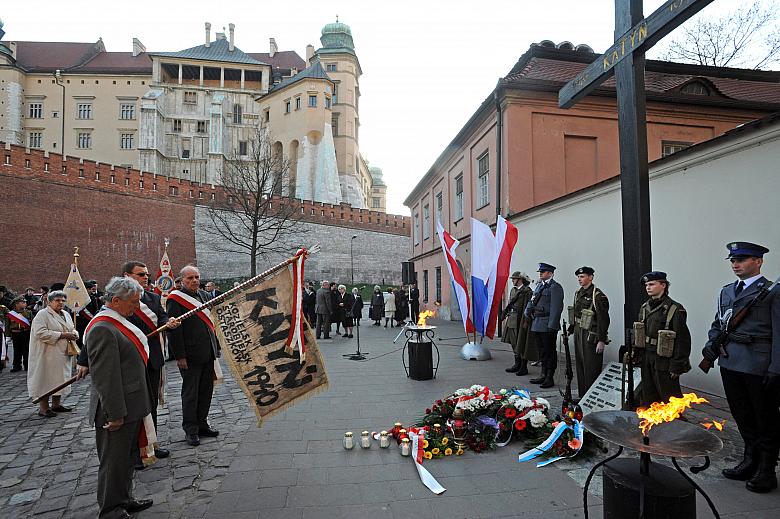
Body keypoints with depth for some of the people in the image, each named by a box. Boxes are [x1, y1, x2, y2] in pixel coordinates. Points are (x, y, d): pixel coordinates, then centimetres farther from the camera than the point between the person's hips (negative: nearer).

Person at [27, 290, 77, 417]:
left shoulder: (66, 314, 14)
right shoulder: (42, 314, -10)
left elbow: (72, 329, 22)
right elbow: (40, 333, -21)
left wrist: (74, 334, -2)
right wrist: (62, 335, -21)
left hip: (62, 354, 8)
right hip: (47, 355, -7)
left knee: (59, 379, 13)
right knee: (46, 379, -3)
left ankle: (56, 404, 23)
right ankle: (43, 408, 4)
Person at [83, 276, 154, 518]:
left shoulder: (118, 323, 9)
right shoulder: (102, 329, -23)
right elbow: (105, 377, -25)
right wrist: (115, 413, -23)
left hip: (131, 407, 10)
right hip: (117, 410, -10)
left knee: (126, 457, 22)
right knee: (113, 461, 7)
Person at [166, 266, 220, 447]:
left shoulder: (205, 295, 11)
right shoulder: (175, 300, -10)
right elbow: (173, 330, -14)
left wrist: (216, 347, 15)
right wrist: (179, 356, -17)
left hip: (208, 353, 7)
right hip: (190, 355, -7)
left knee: (206, 390, 14)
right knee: (190, 393, 5)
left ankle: (202, 424, 28)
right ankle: (190, 430, 18)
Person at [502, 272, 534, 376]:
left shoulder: (527, 291, -12)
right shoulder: (513, 290, 14)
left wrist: (525, 321, -19)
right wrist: (505, 316, 17)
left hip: (520, 320, -8)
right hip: (512, 319, 8)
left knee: (521, 344, -2)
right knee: (514, 343, 15)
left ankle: (524, 367, 8)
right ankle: (517, 364, 27)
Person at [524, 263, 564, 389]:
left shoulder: (555, 287, -10)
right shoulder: (539, 285, 15)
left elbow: (556, 308, -16)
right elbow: (532, 300, 20)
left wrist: (552, 326, -20)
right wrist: (528, 312, 1)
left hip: (548, 326, -8)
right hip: (536, 324, 8)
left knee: (549, 352, 1)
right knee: (542, 351, 16)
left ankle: (549, 378, 10)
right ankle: (543, 375, 26)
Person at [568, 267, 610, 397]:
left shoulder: (598, 296, -14)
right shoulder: (578, 293, 11)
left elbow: (604, 319, -16)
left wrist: (602, 340, -19)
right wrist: (570, 329, 18)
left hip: (591, 336, -8)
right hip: (578, 334, 8)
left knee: (591, 368, -3)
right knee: (580, 366, 14)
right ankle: (582, 395, 24)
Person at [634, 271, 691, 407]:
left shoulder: (675, 309, -14)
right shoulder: (644, 307, 7)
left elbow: (682, 339, -15)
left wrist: (677, 366, -16)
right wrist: (637, 355, 12)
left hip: (664, 362, -6)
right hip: (646, 360, 7)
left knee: (670, 398, 4)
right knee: (647, 398, 16)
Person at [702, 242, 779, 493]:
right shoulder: (726, 292, 12)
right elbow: (717, 324, 19)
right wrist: (712, 344, 1)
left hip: (760, 367, -6)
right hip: (730, 364, 6)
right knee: (742, 417, 16)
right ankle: (750, 463, 30)